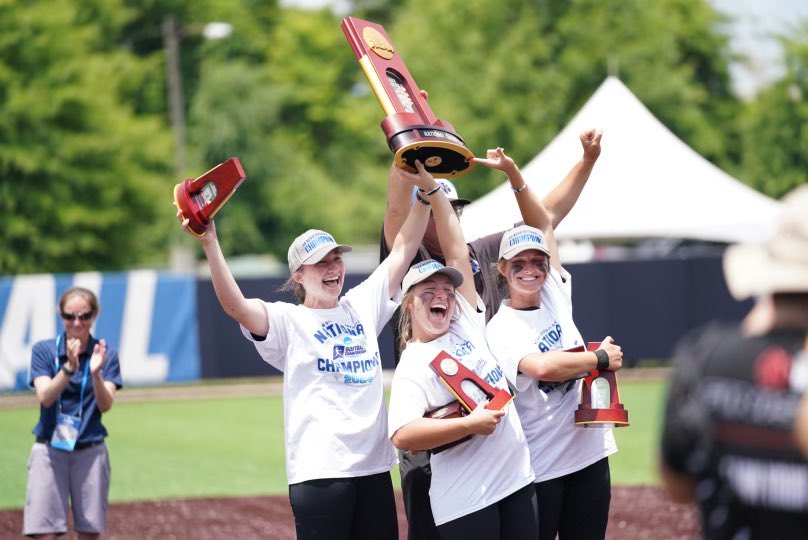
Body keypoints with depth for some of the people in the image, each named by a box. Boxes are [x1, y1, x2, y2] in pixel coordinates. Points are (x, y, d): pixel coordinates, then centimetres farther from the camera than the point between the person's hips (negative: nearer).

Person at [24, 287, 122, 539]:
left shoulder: (106, 355, 1)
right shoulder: (43, 350, -1)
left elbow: (105, 405, -10)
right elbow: (45, 397, -14)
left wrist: (96, 373, -29)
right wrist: (69, 368, -30)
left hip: (90, 451, 1)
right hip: (49, 449, -1)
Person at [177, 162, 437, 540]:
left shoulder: (362, 306, 15)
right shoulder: (287, 321, -1)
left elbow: (403, 250, 16)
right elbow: (236, 306, -19)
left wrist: (426, 191, 5)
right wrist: (209, 244, -31)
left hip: (374, 467, 6)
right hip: (320, 471, -6)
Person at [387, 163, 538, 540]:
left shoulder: (466, 324, 11)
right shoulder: (412, 366, -7)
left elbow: (457, 253, 8)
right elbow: (402, 436, -21)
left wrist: (432, 186, 5)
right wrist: (470, 424, -23)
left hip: (517, 480, 7)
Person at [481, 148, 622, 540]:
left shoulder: (557, 296, 8)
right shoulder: (499, 329, -9)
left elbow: (544, 222, 14)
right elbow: (541, 366, -27)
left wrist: (513, 173, 5)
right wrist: (601, 358, -15)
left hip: (590, 453, 6)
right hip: (539, 467, -6)